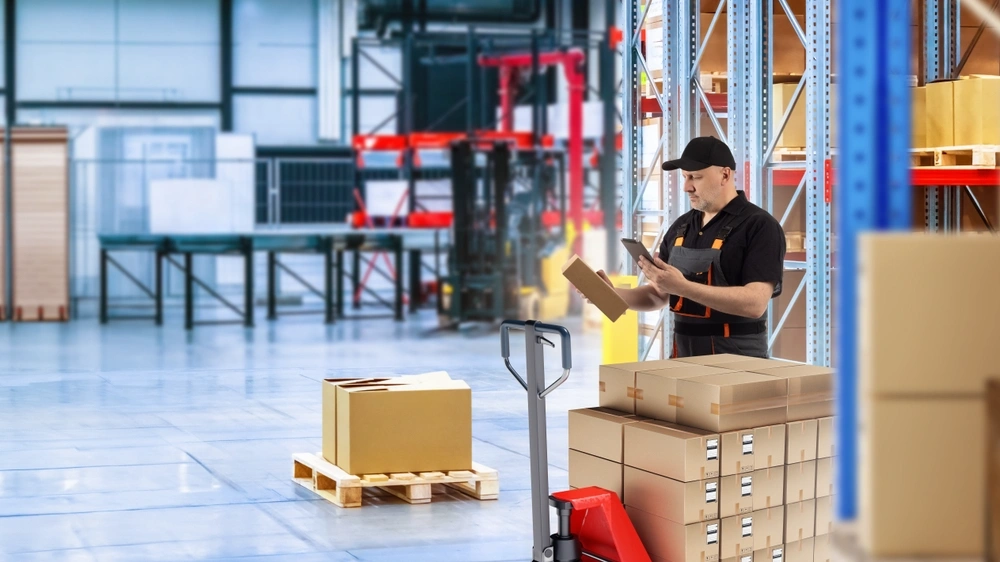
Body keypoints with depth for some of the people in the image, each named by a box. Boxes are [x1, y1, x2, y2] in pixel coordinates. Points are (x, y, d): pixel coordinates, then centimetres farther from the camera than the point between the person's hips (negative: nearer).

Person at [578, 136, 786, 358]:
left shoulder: (760, 226, -11)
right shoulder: (681, 227, 9)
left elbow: (754, 303, -22)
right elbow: (659, 295, 14)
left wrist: (682, 287, -27)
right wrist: (612, 294, -4)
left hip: (736, 361, -6)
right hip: (684, 357, 6)